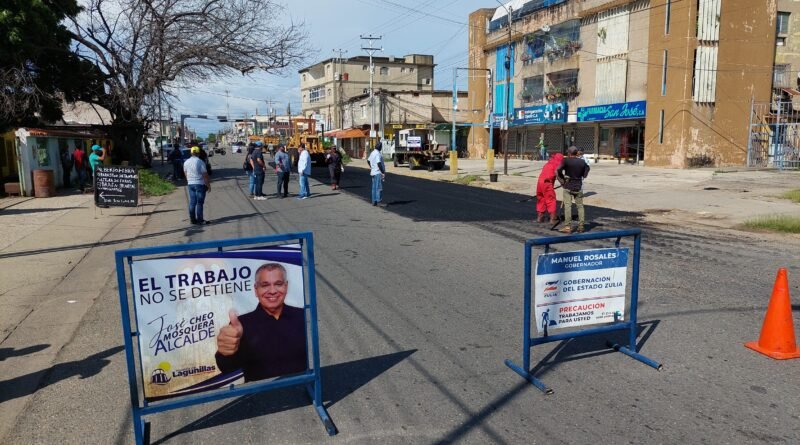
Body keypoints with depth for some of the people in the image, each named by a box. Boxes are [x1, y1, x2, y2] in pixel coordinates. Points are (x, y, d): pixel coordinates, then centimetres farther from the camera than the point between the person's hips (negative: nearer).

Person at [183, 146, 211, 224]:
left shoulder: (186, 162, 7)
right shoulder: (200, 162, -13)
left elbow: (185, 173, 16)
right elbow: (205, 175, -13)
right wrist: (208, 185, -5)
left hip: (190, 184, 6)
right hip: (200, 184, -6)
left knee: (192, 202, 10)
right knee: (199, 203, -2)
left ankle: (192, 219, 14)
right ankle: (200, 220, 0)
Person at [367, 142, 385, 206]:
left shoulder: (372, 153, 12)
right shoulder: (378, 154, -17)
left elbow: (368, 161, 26)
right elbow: (379, 164, -25)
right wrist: (383, 172, -23)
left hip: (373, 172, 9)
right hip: (378, 173, -9)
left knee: (374, 188, 11)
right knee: (379, 187, -10)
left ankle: (374, 201, 14)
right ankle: (378, 200, -15)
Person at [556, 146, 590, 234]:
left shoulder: (566, 160, -9)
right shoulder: (582, 162, 3)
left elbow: (559, 170, -18)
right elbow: (585, 175, 4)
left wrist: (563, 179, -4)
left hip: (568, 186, -3)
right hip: (578, 187, 3)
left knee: (568, 206, -4)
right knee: (580, 206, 11)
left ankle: (568, 227, -8)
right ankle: (581, 226, 12)